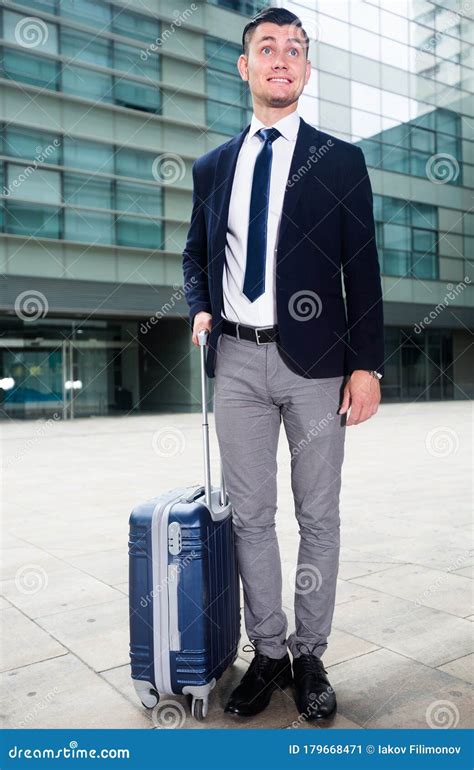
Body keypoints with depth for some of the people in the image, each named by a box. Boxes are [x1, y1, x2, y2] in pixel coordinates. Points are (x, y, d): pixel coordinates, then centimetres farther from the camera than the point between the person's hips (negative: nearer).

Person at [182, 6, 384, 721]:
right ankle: (267, 653, 25)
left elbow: (363, 270, 0)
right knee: (251, 515, 8)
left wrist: (366, 366, -7)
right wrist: (201, 309, 2)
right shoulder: (213, 166, 13)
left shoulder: (340, 160, 4)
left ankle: (310, 656, 23)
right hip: (237, 359, 3)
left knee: (318, 516, 6)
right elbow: (195, 254, 22)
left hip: (314, 362, -2)